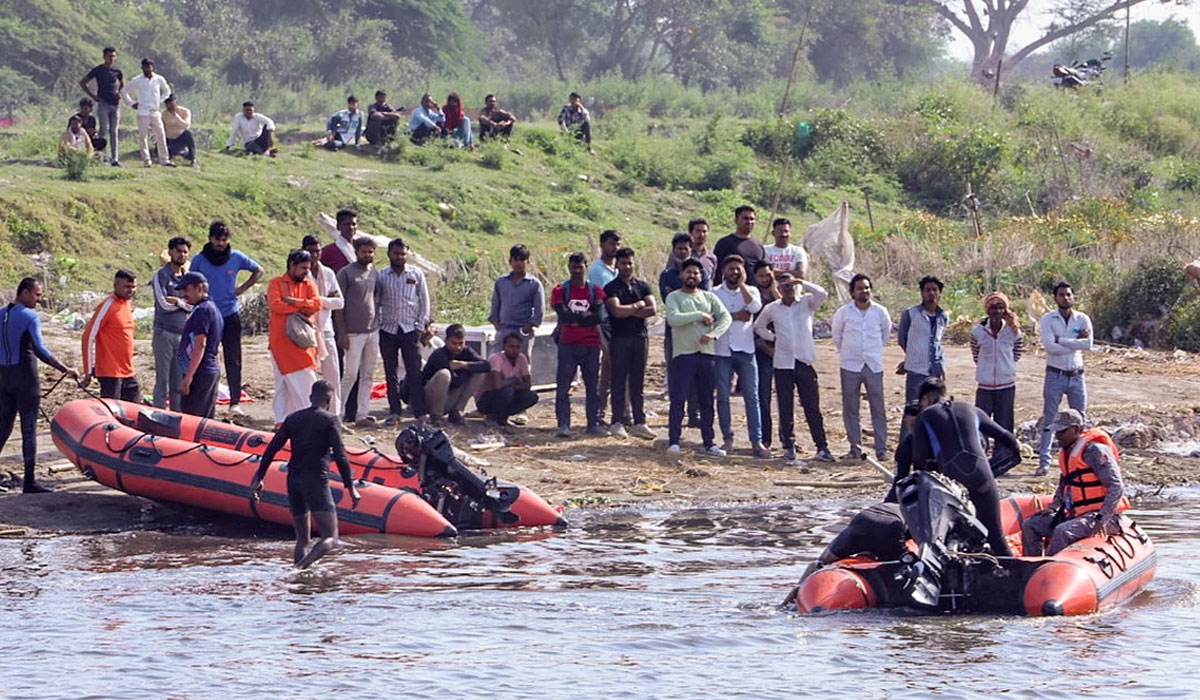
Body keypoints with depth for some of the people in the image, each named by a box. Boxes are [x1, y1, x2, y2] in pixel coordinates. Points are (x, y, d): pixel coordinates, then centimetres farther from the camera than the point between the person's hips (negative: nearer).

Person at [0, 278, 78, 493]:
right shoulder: (30, 317, -12)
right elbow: (40, 350, -22)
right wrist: (65, 369, -22)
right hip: (26, 377, -6)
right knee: (29, 427, -1)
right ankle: (29, 481, 1)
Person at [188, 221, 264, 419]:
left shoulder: (236, 258, 1)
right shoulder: (199, 260, -1)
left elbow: (258, 271, 16)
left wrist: (242, 288, 6)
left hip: (230, 315, 0)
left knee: (233, 361, -5)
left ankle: (235, 403, -7)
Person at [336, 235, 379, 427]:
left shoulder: (375, 273, 13)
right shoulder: (346, 273, -5)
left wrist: (376, 324, 11)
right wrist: (341, 333, -11)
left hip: (373, 331, 6)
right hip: (354, 332, -6)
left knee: (368, 375, 6)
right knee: (351, 374, -7)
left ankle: (362, 414, 10)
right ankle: (337, 412, 2)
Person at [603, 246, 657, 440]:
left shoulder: (642, 286, 11)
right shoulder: (611, 288, 0)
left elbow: (652, 309, -2)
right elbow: (617, 311, -15)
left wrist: (628, 311, -9)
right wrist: (638, 306, -3)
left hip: (640, 337, 4)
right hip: (619, 339, -4)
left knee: (638, 382, 6)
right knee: (619, 381, -3)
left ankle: (638, 422, 9)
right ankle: (618, 422, 0)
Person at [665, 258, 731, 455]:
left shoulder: (709, 297, 13)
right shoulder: (674, 297, 3)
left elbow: (726, 317, 3)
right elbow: (673, 319, -15)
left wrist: (713, 334, -14)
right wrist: (700, 316, -13)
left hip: (707, 353, 4)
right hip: (683, 354, -4)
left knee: (707, 401, 7)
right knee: (678, 399, -6)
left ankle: (709, 443, 10)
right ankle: (674, 441, -3)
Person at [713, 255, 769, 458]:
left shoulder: (750, 291, 9)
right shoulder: (715, 293, 8)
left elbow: (755, 307, -12)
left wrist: (742, 285, -8)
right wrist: (736, 316, -9)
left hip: (745, 350, 0)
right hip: (722, 350, 0)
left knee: (752, 397, -3)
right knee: (723, 396, 3)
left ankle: (757, 442, -5)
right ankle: (728, 438, 12)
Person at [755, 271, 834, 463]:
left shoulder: (807, 303, 3)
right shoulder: (772, 309, 7)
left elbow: (822, 294, -16)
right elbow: (758, 326, 22)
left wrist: (802, 283, -14)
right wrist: (772, 338, 8)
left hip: (805, 362, -1)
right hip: (782, 364, 1)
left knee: (812, 407, -1)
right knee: (786, 409, 4)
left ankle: (822, 447, 1)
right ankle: (789, 447, 10)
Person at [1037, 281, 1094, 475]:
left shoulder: (1082, 319, 1)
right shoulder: (1048, 320, -5)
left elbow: (1088, 344, -14)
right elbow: (1050, 346, -18)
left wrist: (1061, 340, -16)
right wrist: (1075, 342, -14)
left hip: (1076, 376, 2)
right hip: (1055, 375, -2)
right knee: (1049, 419, 0)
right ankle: (1044, 461, 4)